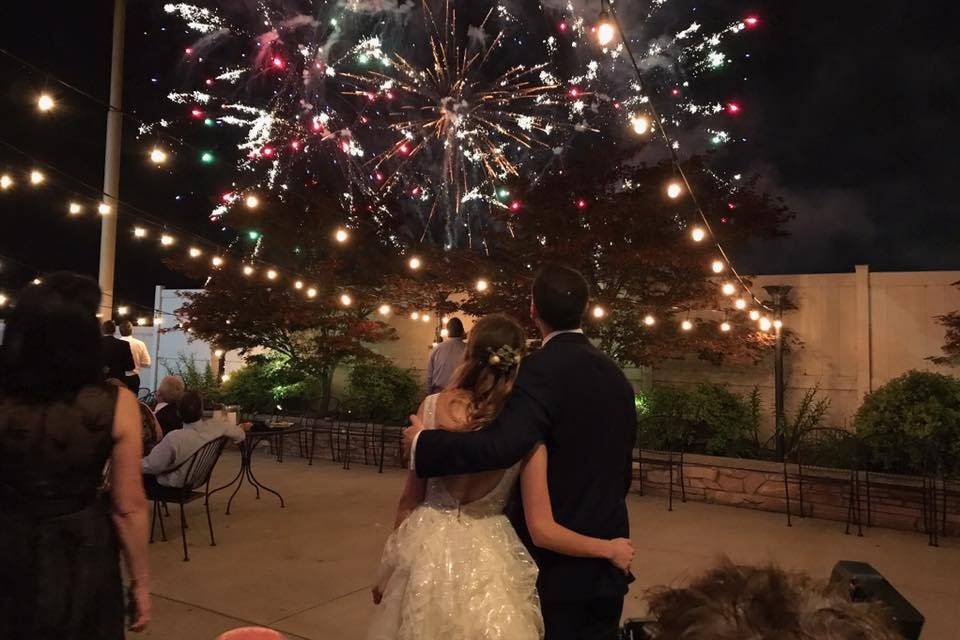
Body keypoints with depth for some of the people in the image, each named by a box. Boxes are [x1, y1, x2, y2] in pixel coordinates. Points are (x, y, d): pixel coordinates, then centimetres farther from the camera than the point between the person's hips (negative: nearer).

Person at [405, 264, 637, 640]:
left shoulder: (543, 368, -20)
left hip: (558, 556, -7)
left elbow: (499, 446, -34)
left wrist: (422, 443, -20)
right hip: (609, 549, 7)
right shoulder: (614, 373, 4)